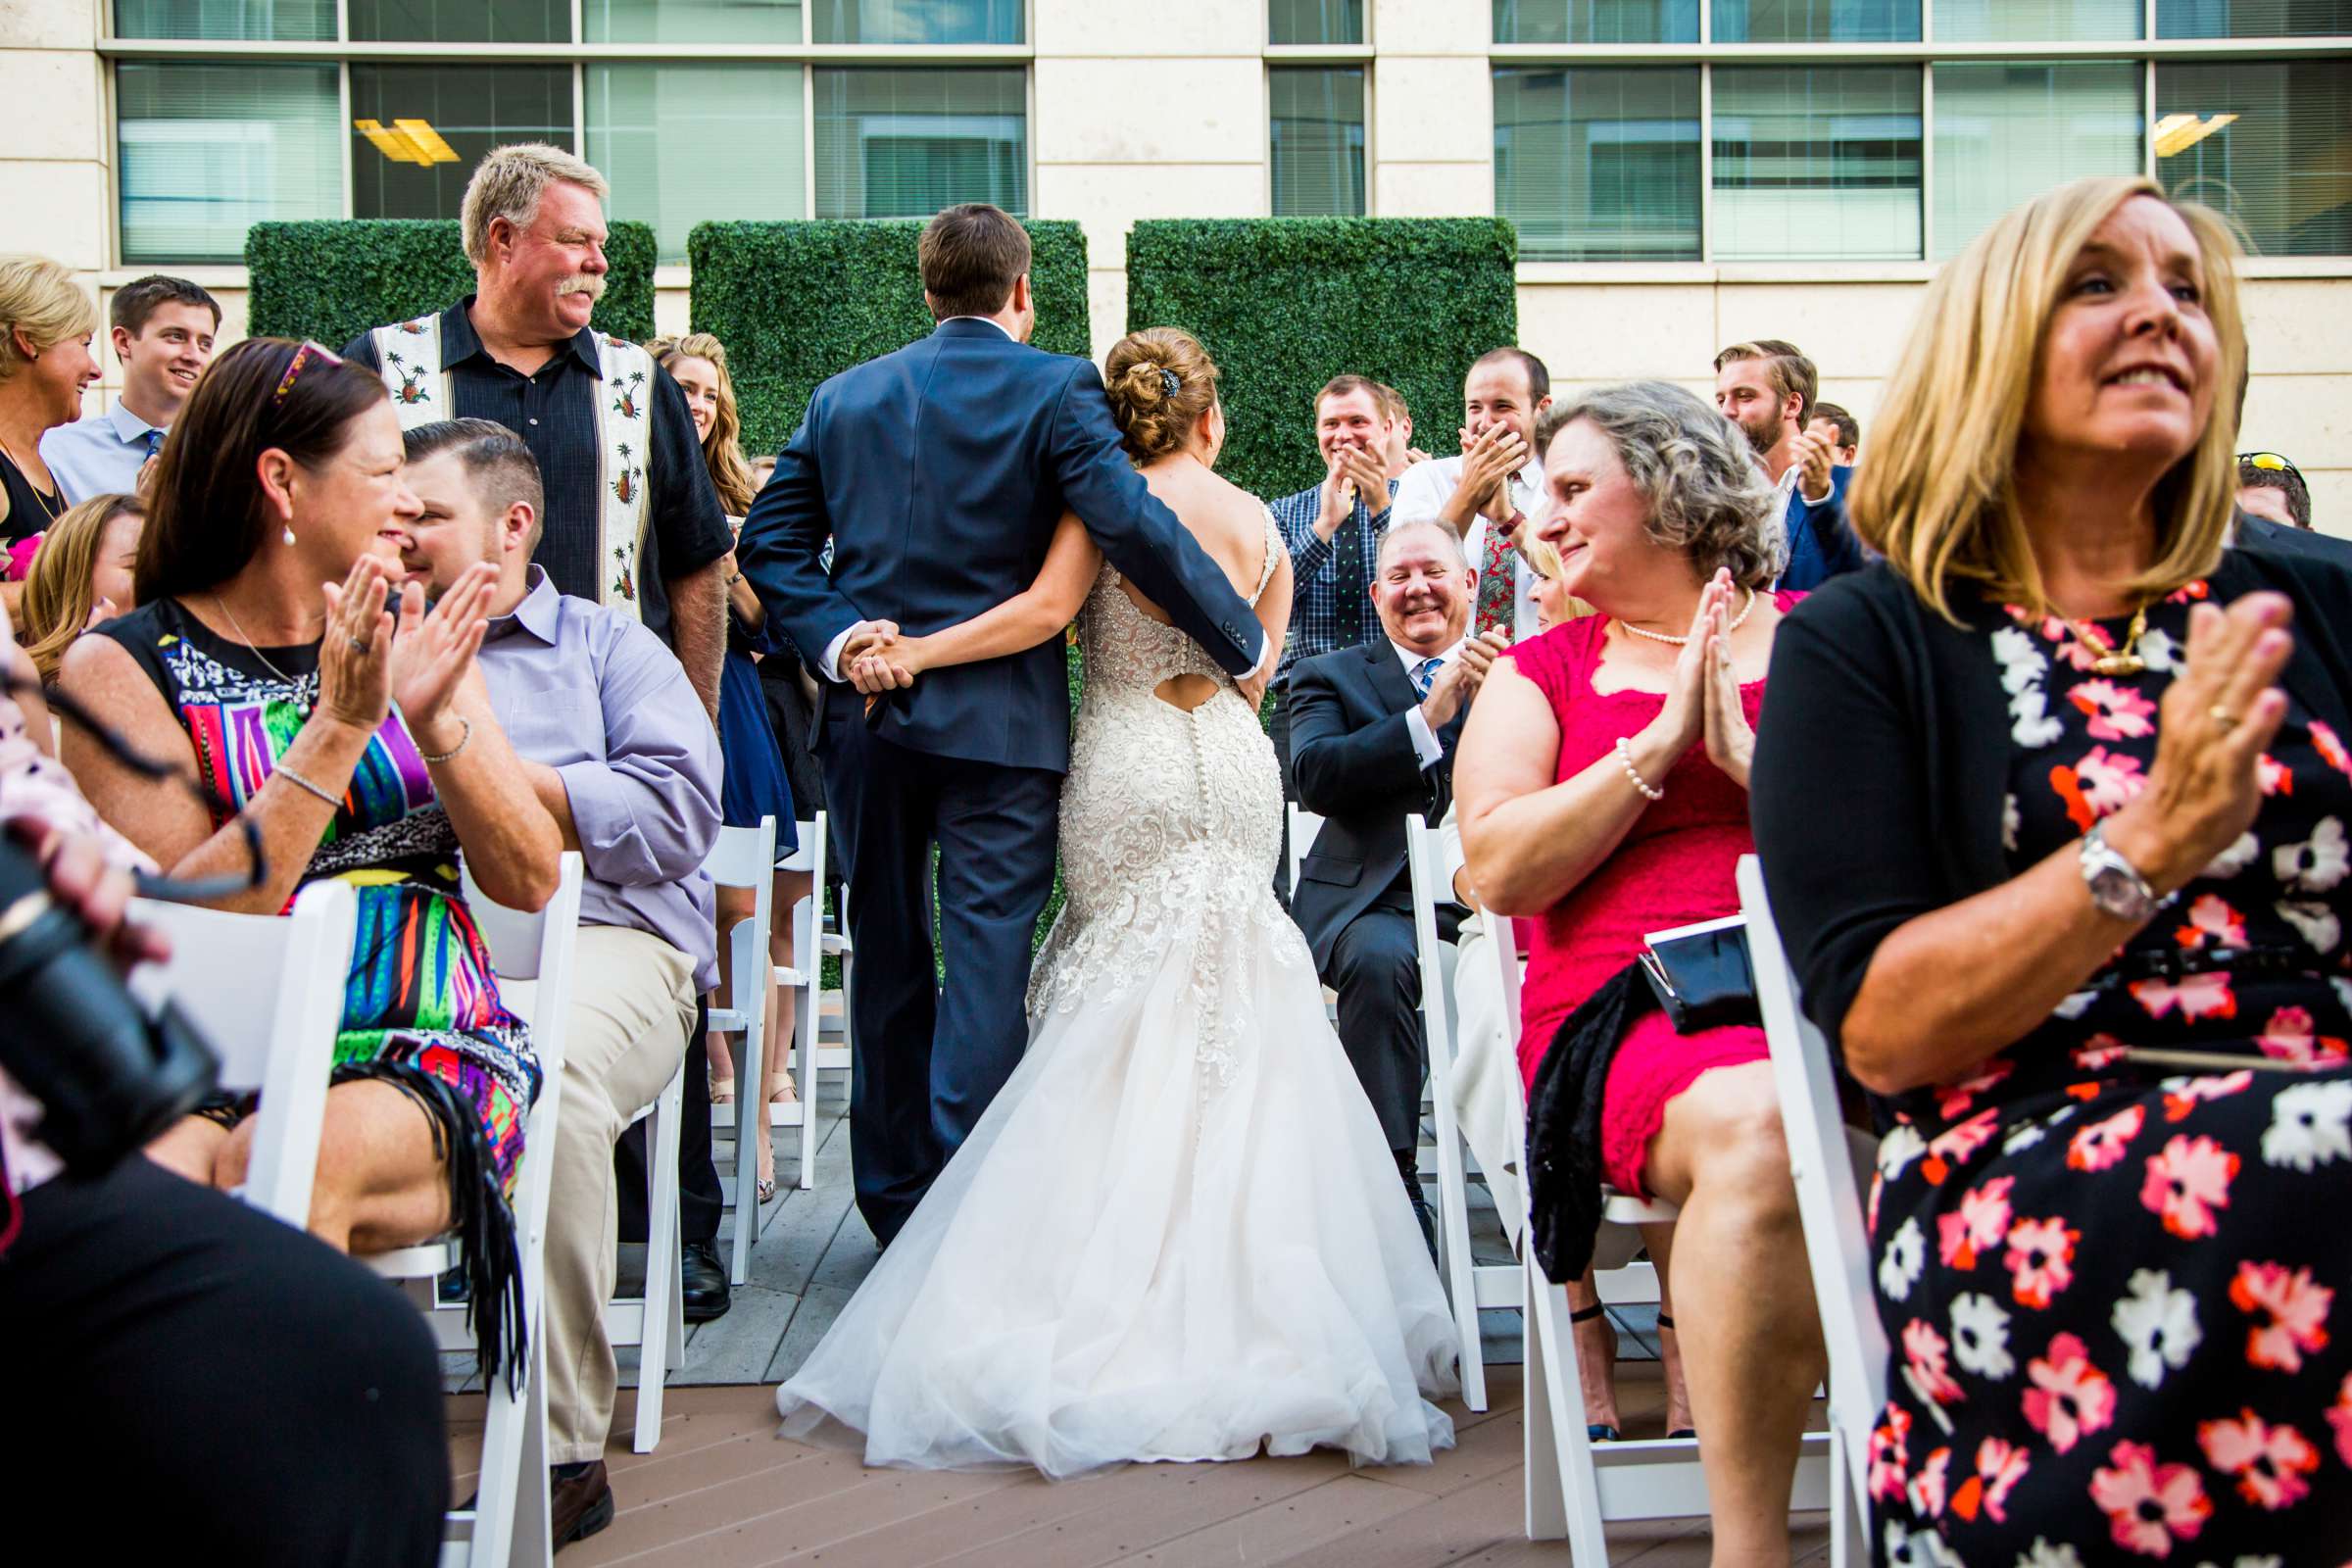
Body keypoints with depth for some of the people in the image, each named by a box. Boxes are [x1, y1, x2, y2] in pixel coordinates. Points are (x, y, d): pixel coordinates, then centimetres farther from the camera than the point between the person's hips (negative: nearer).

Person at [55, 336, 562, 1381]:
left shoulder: (411, 635, 13)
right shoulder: (121, 668, 3)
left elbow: (529, 881, 6)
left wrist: (436, 720, -10)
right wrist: (341, 728, -16)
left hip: (428, 1063, 2)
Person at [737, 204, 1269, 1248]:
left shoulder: (843, 396, 9)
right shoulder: (1055, 388, -6)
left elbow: (769, 540, 3)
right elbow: (1133, 527, -16)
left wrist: (832, 637, -5)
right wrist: (1242, 643, -9)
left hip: (868, 718, 5)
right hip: (1000, 722, -5)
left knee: (887, 961, 15)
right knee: (987, 958, -2)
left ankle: (894, 1203, 27)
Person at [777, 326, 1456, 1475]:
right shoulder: (1260, 522, 6)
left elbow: (1044, 611, -17)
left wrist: (914, 652, -13)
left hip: (1127, 775, -2)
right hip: (1233, 775, 3)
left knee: (1125, 1004, 6)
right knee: (1228, 1011, 9)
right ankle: (1221, 1260, 10)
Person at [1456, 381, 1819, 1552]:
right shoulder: (1542, 672, 19)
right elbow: (1499, 867, 2)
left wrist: (1754, 758, -4)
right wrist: (1660, 742, -2)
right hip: (1628, 1005, -1)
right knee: (1752, 1126, -36)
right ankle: (1746, 1539, -26)